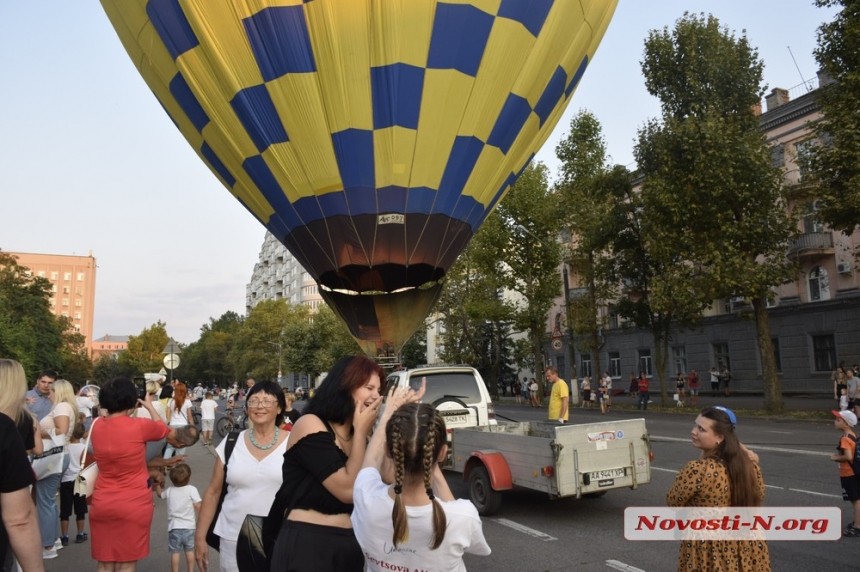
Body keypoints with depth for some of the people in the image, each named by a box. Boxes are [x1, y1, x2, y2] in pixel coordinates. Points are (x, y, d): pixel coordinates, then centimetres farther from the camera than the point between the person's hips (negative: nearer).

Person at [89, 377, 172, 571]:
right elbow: (164, 430, 6)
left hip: (102, 503, 4)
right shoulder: (140, 426, -16)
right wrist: (149, 406, 17)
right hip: (134, 504, -4)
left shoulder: (96, 426, -2)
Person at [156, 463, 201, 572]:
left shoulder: (169, 491, -1)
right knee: (189, 550, 16)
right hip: (189, 527, 0)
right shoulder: (192, 490, -11)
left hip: (174, 527, 0)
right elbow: (198, 507, -12)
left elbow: (159, 493, 21)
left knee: (175, 552, 6)